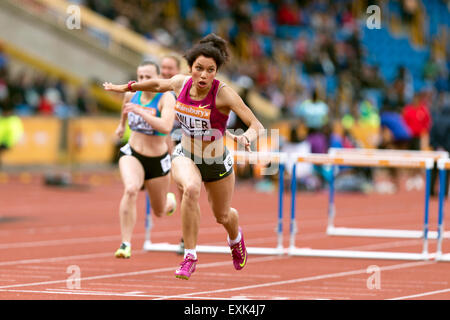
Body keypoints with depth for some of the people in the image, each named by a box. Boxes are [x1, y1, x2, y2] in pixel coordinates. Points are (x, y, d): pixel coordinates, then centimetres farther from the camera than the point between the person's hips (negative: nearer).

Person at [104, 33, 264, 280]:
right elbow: (158, 84, 10)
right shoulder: (181, 83, -14)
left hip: (217, 162, -1)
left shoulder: (224, 93, -26)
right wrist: (125, 88, 21)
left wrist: (246, 137, -51)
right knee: (191, 189, -34)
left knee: (222, 217, 20)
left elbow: (257, 126, -30)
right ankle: (190, 257, -23)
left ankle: (236, 238, 60)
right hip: (185, 157, 1)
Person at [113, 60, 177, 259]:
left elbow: (166, 127, -38)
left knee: (159, 212, 16)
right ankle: (125, 244, -28)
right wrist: (122, 124, 37)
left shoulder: (166, 99, -19)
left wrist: (139, 111, -41)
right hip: (132, 154, 1)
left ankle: (170, 200, 56)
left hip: (157, 160, -1)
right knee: (130, 190, -32)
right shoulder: (132, 94, -4)